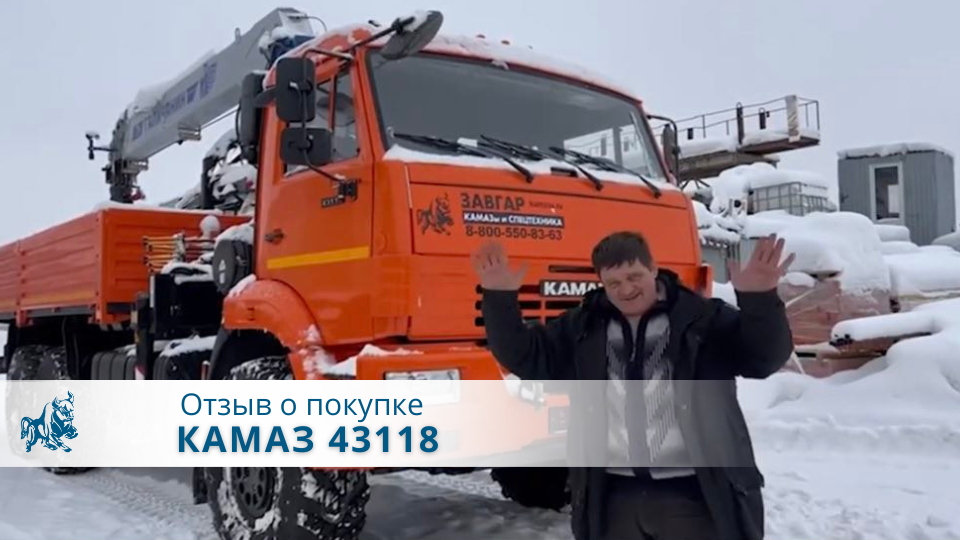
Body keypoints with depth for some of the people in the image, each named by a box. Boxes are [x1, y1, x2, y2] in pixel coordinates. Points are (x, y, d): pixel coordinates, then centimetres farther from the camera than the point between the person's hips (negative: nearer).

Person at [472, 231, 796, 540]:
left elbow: (766, 356, -12)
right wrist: (500, 298, -5)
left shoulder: (702, 318, -3)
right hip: (614, 495, 4)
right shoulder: (583, 327, 8)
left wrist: (760, 299, -32)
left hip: (692, 494, -3)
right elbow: (524, 356, 10)